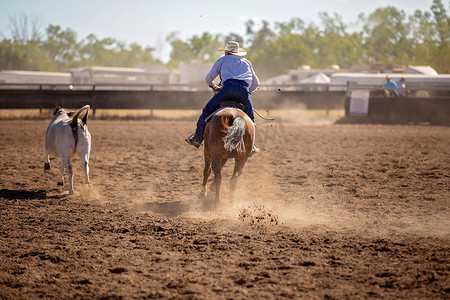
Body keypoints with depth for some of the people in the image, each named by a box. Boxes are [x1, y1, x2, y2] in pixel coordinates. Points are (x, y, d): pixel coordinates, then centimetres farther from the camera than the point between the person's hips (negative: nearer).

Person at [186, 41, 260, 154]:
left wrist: (214, 87, 43)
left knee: (208, 110, 7)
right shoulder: (247, 62, 34)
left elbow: (208, 78, 23)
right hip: (244, 89, 3)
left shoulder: (223, 60, 25)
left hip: (229, 86, -3)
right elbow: (256, 82, 35)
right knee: (250, 118, 19)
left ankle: (197, 137, 1)